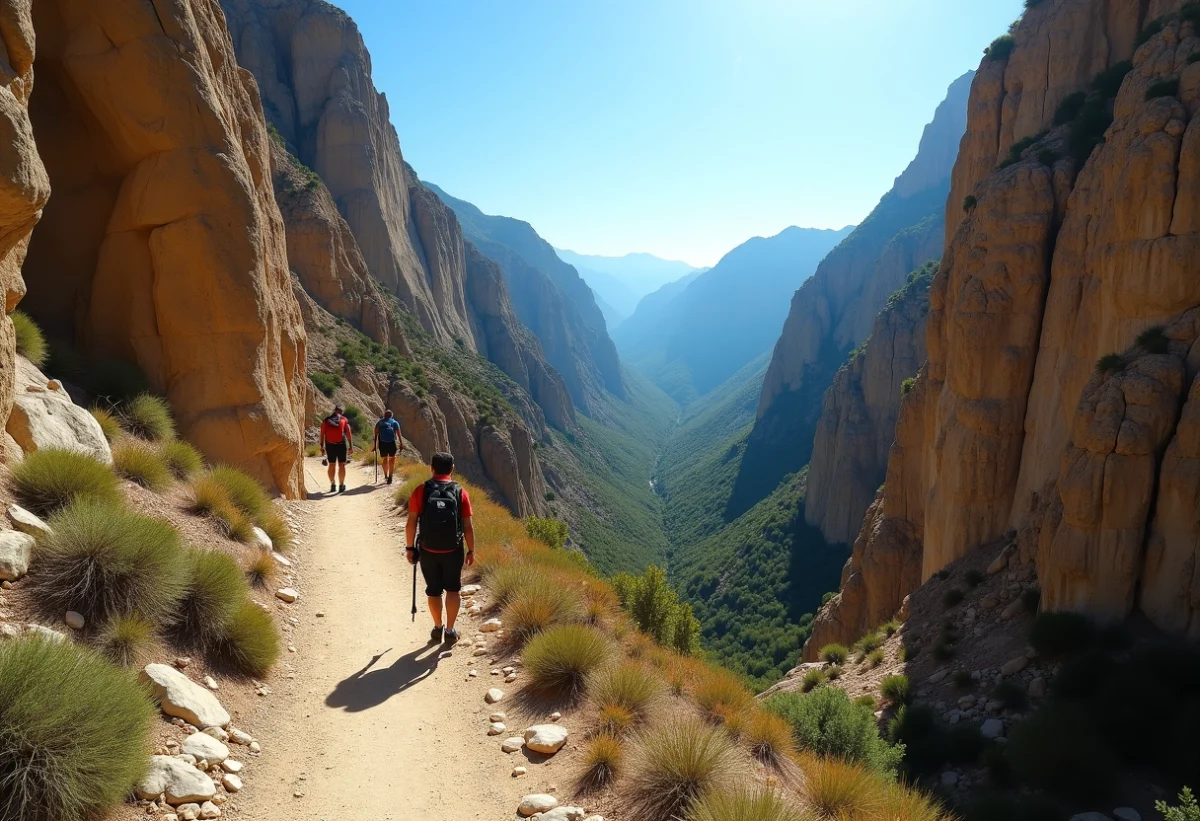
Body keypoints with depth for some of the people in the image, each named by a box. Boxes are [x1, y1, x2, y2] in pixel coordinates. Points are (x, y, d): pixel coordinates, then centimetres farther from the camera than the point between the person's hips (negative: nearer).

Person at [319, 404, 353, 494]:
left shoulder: (326, 420, 9)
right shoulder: (344, 419, 4)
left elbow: (322, 433, 5)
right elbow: (349, 433, -1)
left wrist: (322, 445, 8)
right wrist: (351, 445, 1)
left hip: (330, 445, 2)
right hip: (341, 444, -2)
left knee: (332, 465, 12)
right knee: (341, 465, 5)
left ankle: (332, 485, 14)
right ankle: (341, 485, 5)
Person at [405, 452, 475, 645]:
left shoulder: (421, 491, -8)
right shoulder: (460, 492, -7)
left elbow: (411, 523, -8)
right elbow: (468, 527, -6)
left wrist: (409, 547, 4)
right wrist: (471, 551, 4)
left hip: (428, 551, 0)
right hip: (453, 551, 0)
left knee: (433, 591, 18)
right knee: (452, 589, 18)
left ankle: (438, 628, 32)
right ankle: (450, 631, 20)